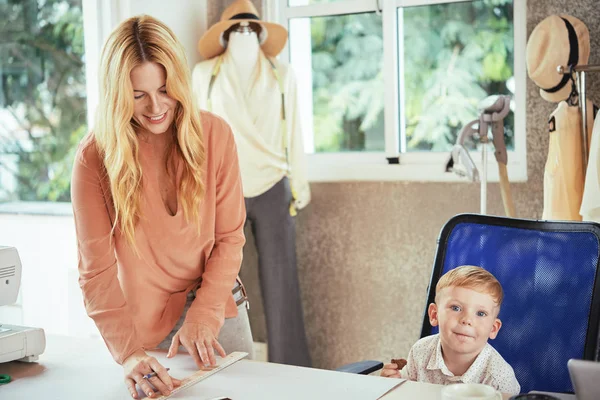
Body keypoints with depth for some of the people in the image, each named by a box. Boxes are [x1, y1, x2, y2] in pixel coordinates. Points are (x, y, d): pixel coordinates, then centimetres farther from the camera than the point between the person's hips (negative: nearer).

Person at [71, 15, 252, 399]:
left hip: (218, 310, 2)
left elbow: (229, 237, -5)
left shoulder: (214, 134, -10)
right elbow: (97, 270, -18)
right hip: (144, 327, -2)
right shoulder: (95, 156, -15)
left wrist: (203, 317, -16)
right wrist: (128, 351, -30)